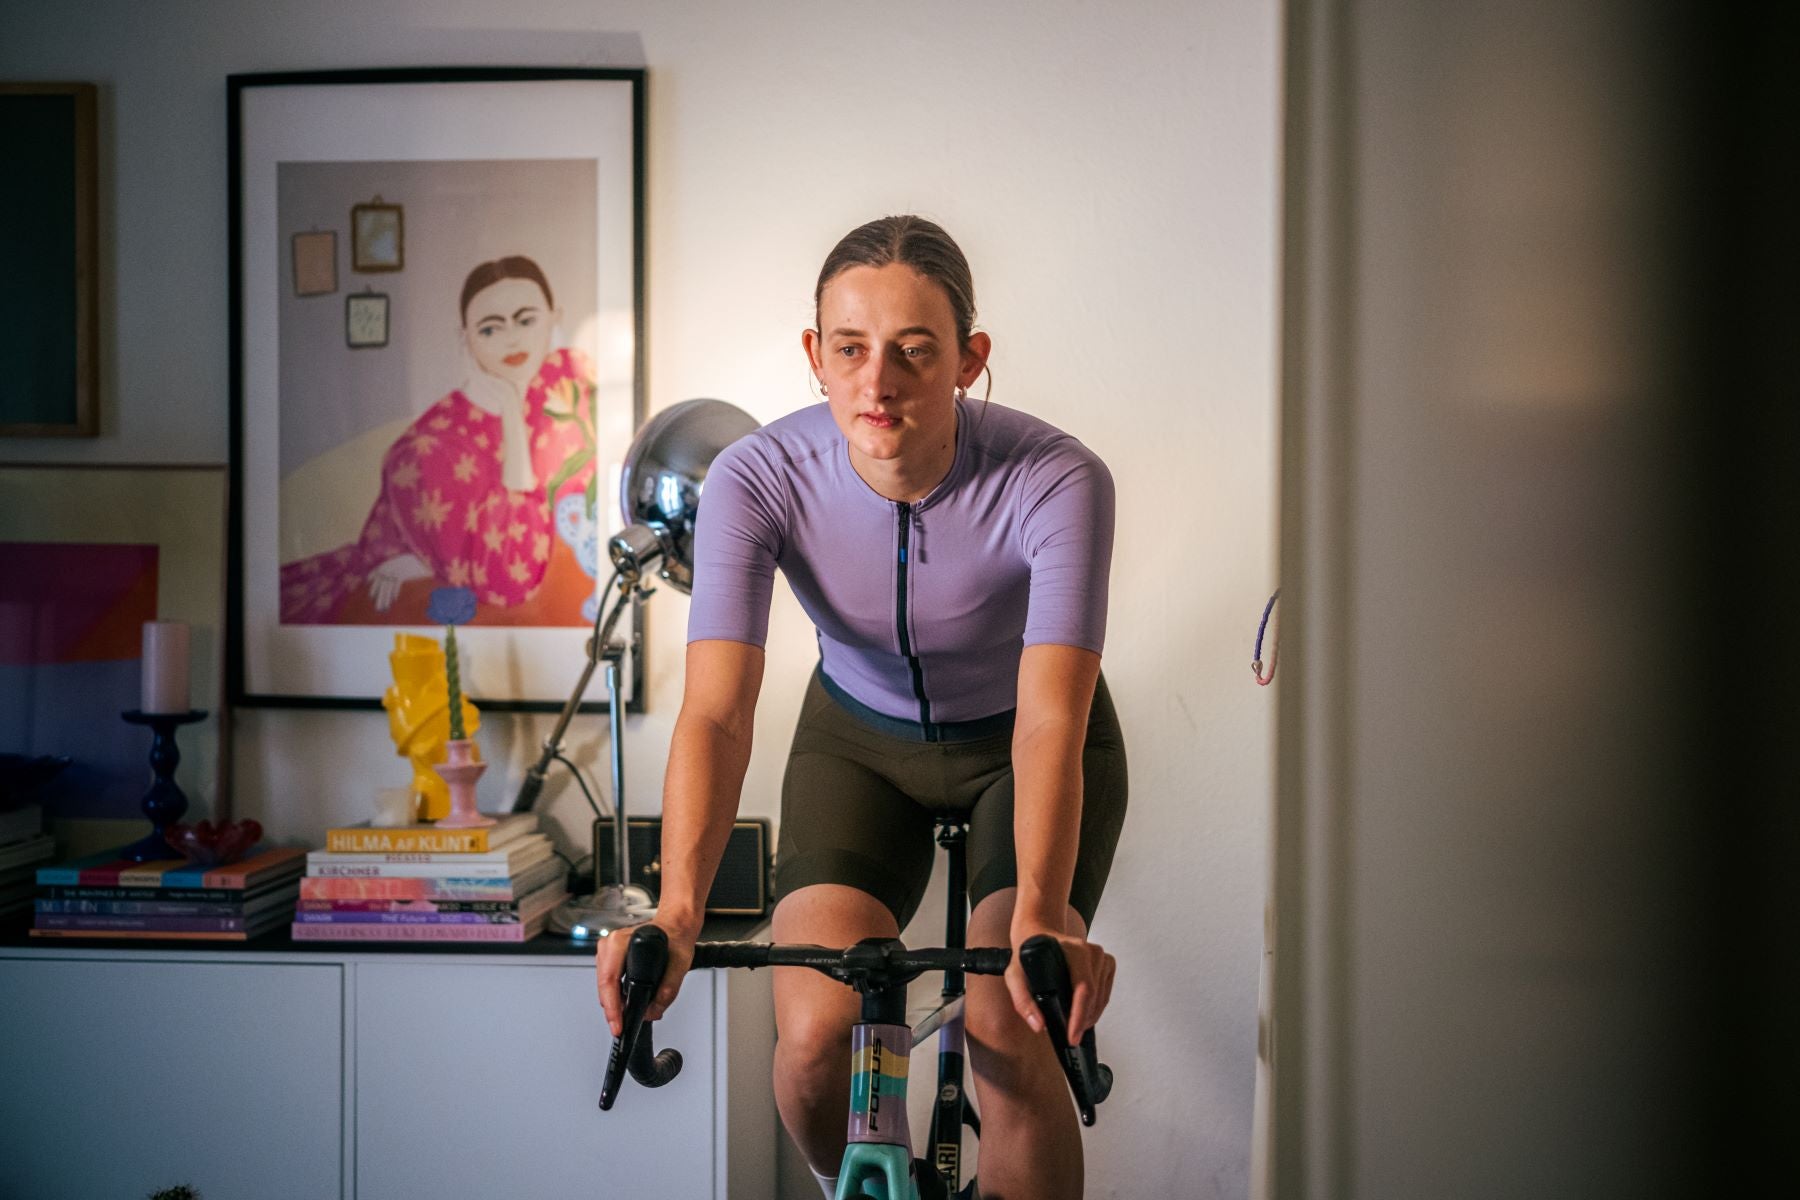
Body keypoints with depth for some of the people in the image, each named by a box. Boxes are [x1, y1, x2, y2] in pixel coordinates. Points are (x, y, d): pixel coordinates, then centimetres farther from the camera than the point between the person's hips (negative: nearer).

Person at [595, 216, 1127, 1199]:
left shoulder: (1055, 482, -31)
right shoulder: (756, 479, -27)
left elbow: (1050, 723, -40)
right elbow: (716, 711, -34)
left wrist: (1039, 919, -55)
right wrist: (676, 907, -50)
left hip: (1017, 743, -1)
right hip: (858, 739, 2)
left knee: (1006, 1028, -22)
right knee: (815, 1038, -16)